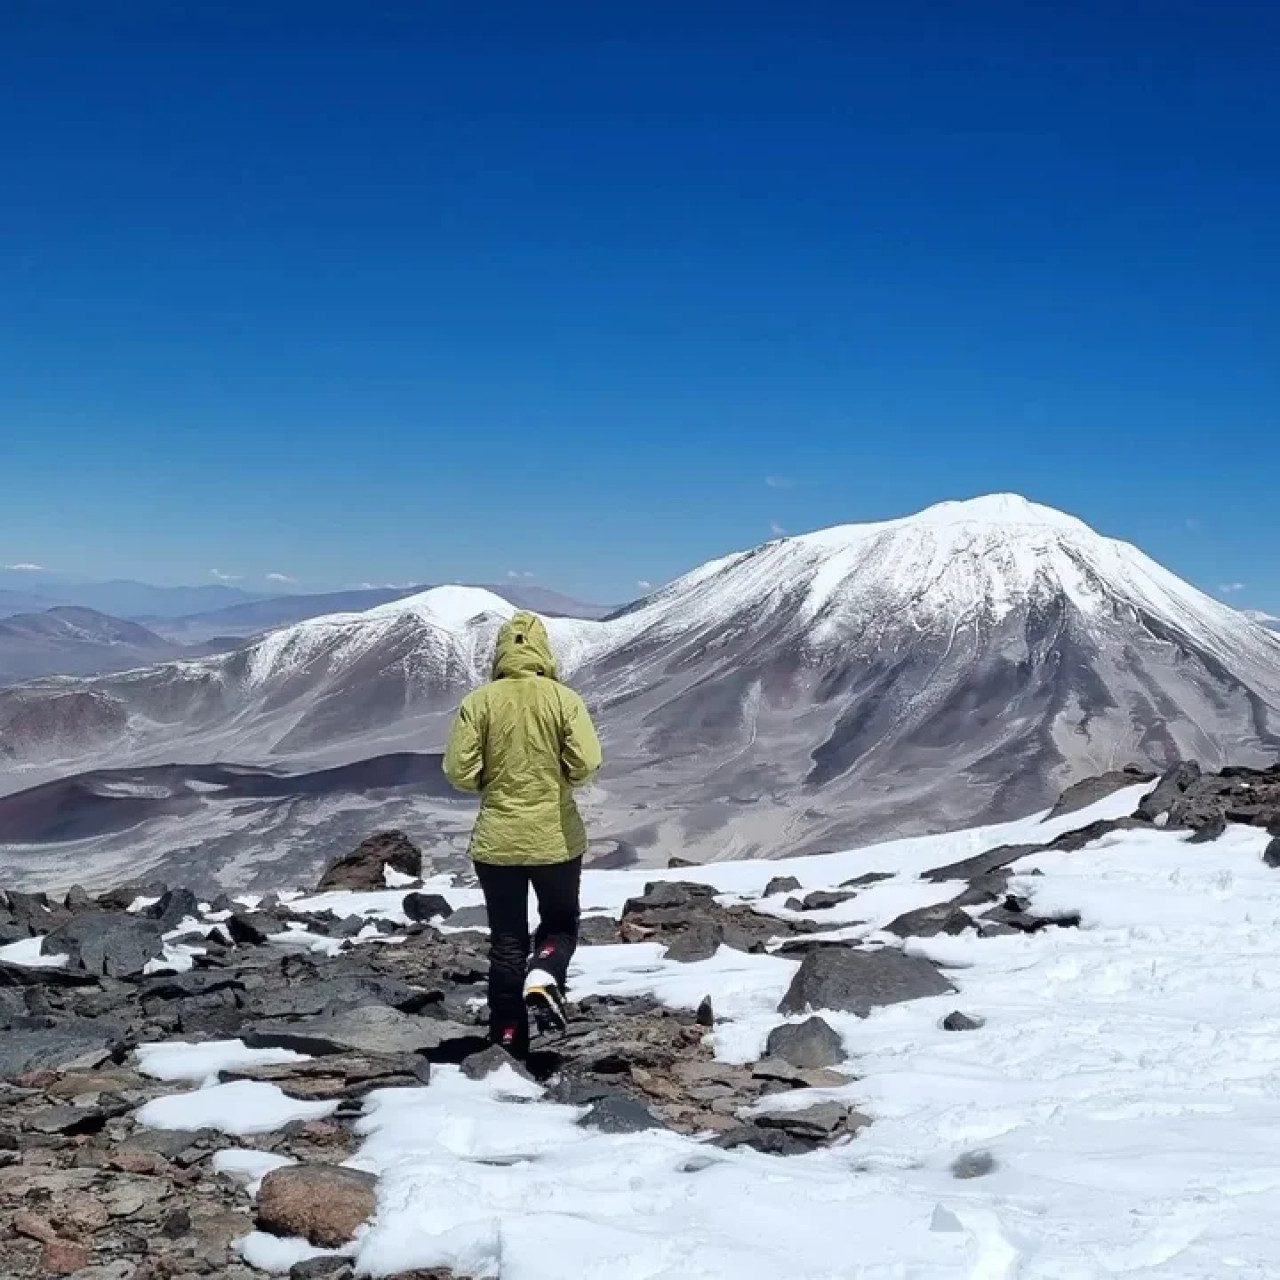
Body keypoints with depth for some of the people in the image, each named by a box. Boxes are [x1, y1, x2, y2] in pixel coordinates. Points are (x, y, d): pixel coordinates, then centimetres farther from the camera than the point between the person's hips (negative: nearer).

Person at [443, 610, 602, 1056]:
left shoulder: (479, 702, -7)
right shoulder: (563, 698, -8)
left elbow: (459, 772, -9)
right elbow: (586, 763, -14)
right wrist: (556, 777, 6)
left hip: (497, 840, 1)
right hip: (556, 838, -1)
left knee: (507, 940, 12)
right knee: (560, 922, 20)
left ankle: (508, 1044, 13)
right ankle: (544, 977, -10)